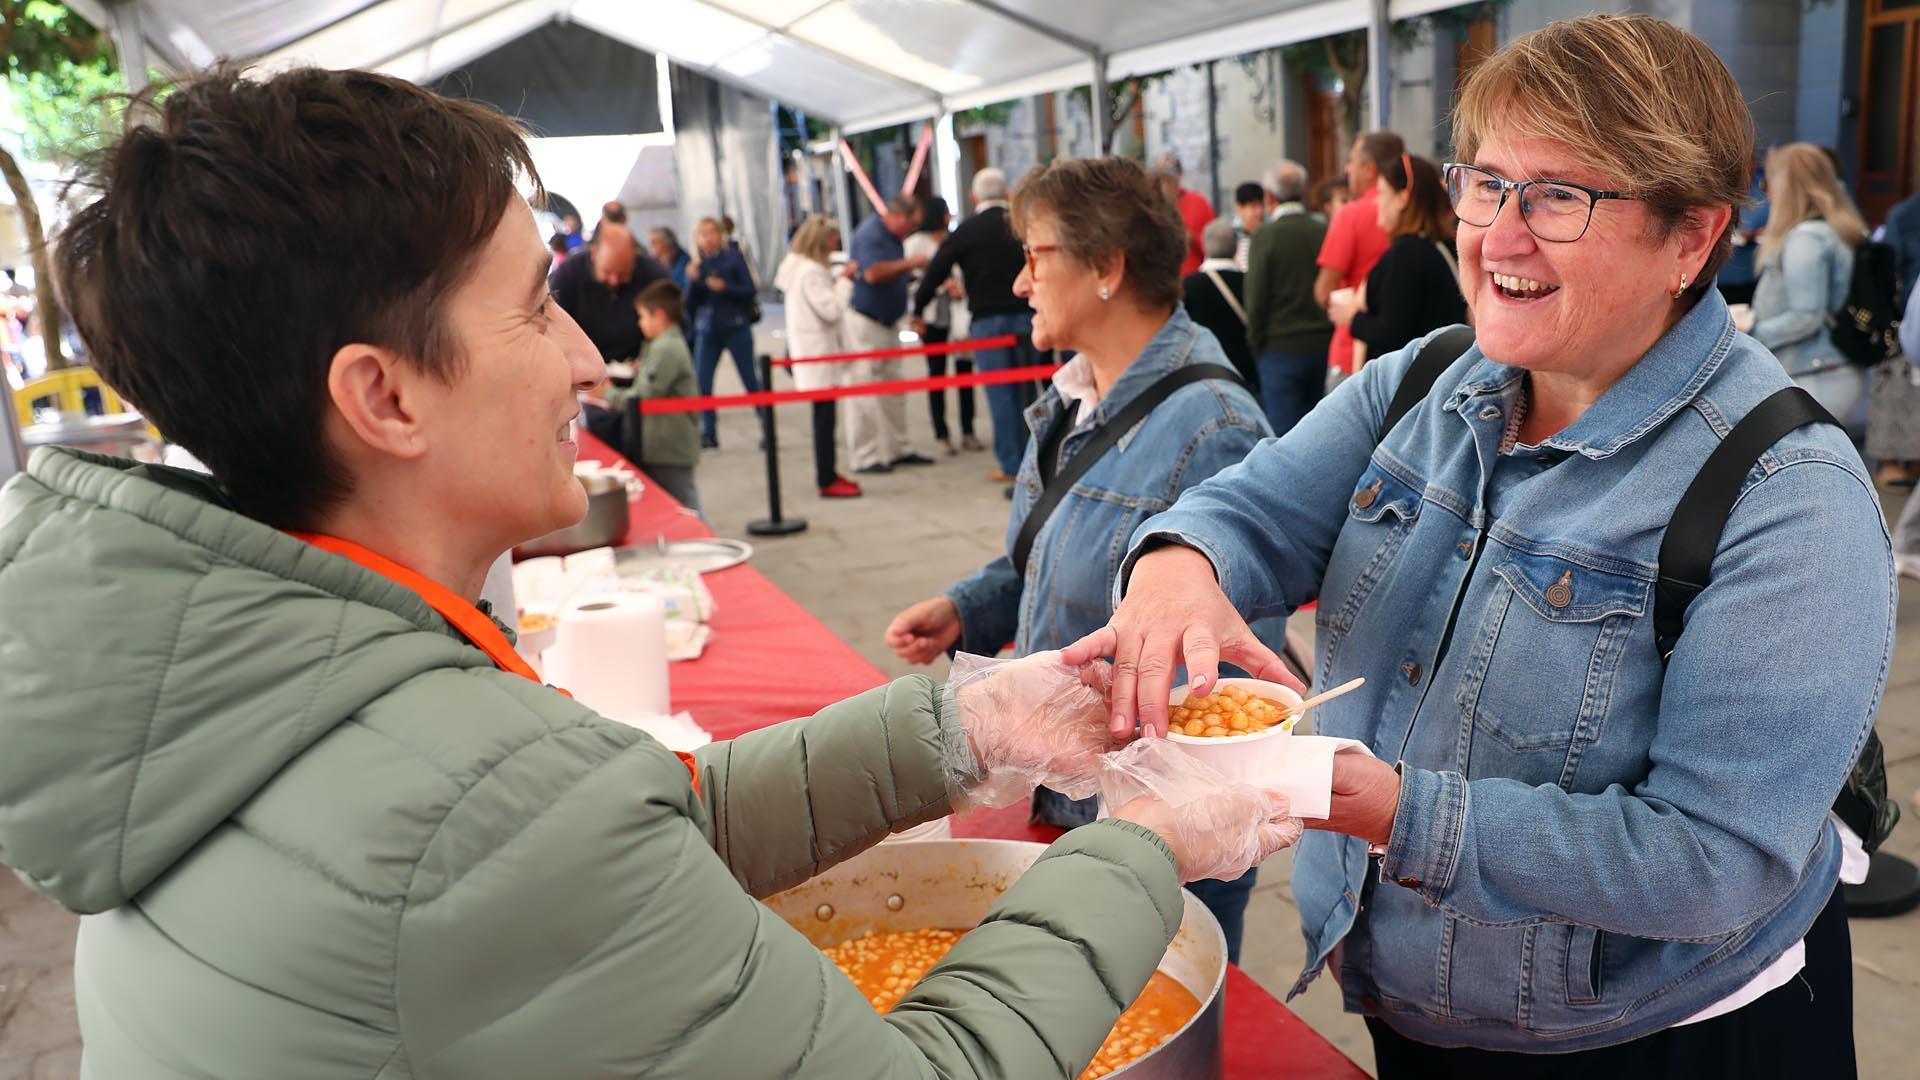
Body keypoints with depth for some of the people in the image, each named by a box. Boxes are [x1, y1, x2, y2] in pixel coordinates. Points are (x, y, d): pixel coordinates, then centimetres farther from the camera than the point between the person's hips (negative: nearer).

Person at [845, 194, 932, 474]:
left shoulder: (893, 237, 13)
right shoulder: (870, 233, -16)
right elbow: (873, 272, -30)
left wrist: (910, 271, 3)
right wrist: (909, 263, -19)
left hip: (888, 320, 10)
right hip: (864, 321, -10)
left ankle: (898, 448, 19)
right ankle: (866, 457, -2)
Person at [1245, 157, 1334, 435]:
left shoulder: (1266, 236, -10)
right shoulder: (1326, 232, 1)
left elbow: (1256, 298, -9)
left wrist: (1257, 347, 2)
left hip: (1281, 349, -4)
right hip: (1324, 346, 4)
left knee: (1285, 431, 0)